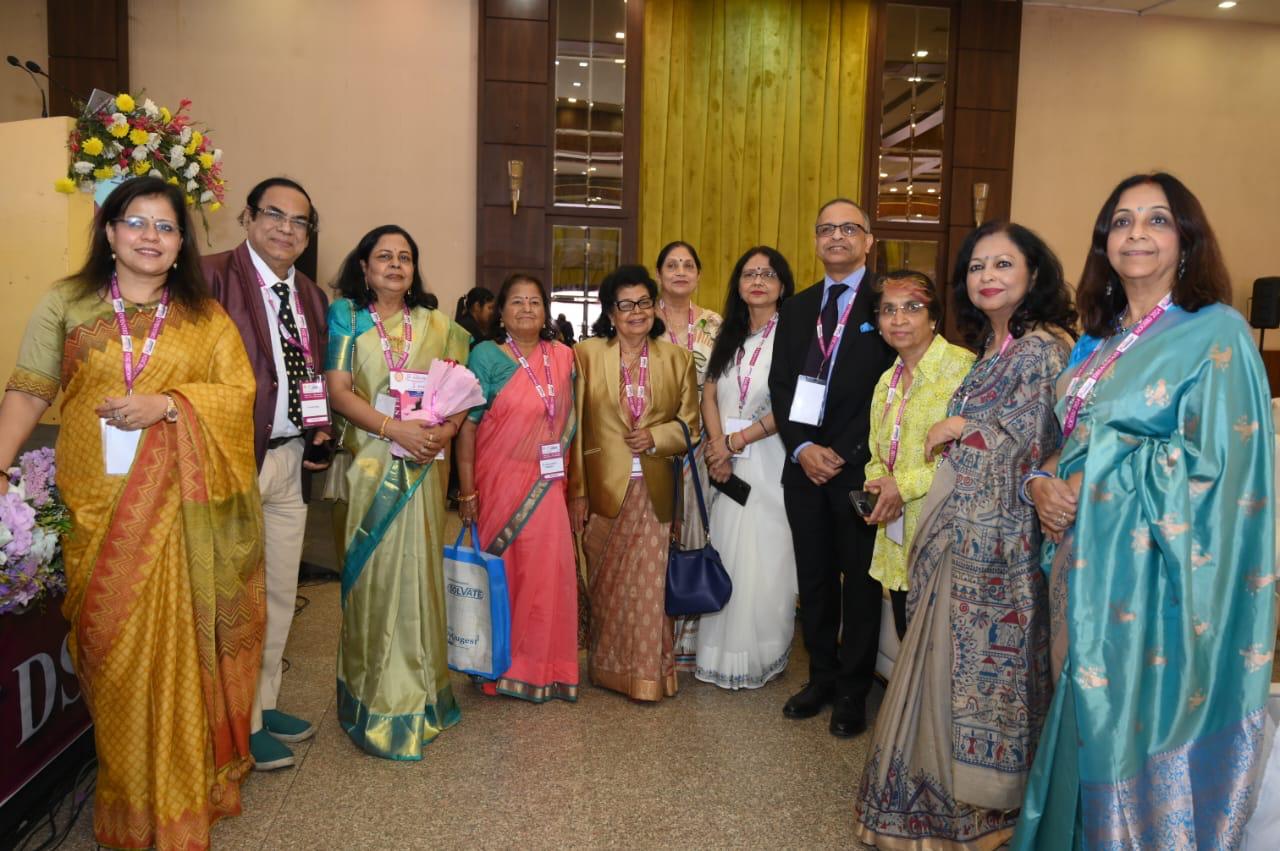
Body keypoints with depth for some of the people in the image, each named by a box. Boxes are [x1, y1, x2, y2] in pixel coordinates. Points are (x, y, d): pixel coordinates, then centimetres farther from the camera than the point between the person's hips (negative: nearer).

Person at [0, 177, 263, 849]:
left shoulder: (205, 316, 10)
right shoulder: (66, 303, 9)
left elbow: (237, 391, 1)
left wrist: (165, 404, -13)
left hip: (181, 509, 0)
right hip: (99, 508, 0)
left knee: (179, 643, 3)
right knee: (111, 646, 4)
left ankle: (182, 796, 20)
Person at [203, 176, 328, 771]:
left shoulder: (312, 297, 13)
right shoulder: (212, 277, -11)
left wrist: (319, 430, 5)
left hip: (289, 461, 7)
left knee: (280, 594, 18)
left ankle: (265, 704, 36)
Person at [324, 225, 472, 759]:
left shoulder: (436, 326, 13)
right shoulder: (346, 315, 6)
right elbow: (338, 390, -5)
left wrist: (445, 430, -12)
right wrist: (396, 428, -17)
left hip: (422, 468, 2)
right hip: (369, 467, -2)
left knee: (417, 574, 5)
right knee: (371, 576, 0)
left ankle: (416, 693, 19)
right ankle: (374, 701, 12)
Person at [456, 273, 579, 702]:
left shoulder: (562, 357, 8)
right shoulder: (486, 356, -3)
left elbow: (568, 423, 12)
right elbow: (467, 425, -6)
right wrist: (467, 491, -10)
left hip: (546, 485, 3)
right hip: (499, 483, -3)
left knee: (549, 570, 3)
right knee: (502, 569, 4)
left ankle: (543, 666, 21)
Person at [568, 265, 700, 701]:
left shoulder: (678, 358, 6)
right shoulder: (586, 354, 1)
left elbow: (690, 424, 8)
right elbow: (575, 428, -1)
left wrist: (656, 437, -11)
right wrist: (577, 493, -5)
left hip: (655, 491, 1)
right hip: (604, 489, -1)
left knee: (650, 586, 3)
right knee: (605, 586, 9)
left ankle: (650, 675, 18)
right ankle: (606, 669, 26)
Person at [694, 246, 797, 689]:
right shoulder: (728, 336, 15)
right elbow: (709, 394, 8)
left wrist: (738, 441, -10)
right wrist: (718, 446, -7)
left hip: (770, 460, -5)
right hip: (726, 461, 5)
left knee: (764, 557, -2)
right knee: (725, 552, 6)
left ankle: (761, 656, 13)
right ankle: (722, 653, 17)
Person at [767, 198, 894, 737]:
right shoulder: (796, 308, 13)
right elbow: (780, 386, 8)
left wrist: (843, 452, -12)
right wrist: (802, 448, -6)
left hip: (859, 466, -4)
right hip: (804, 466, 5)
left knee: (860, 581, 7)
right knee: (814, 580, 13)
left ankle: (853, 692, 21)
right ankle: (821, 677, 28)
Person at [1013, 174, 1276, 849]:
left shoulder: (1217, 333, -7)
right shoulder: (1097, 343, 13)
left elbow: (1211, 465, -15)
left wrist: (1091, 479, -14)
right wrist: (1042, 484, -6)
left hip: (1153, 574, -6)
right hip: (1085, 565, 6)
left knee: (1139, 736, 5)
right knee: (1087, 729, 16)